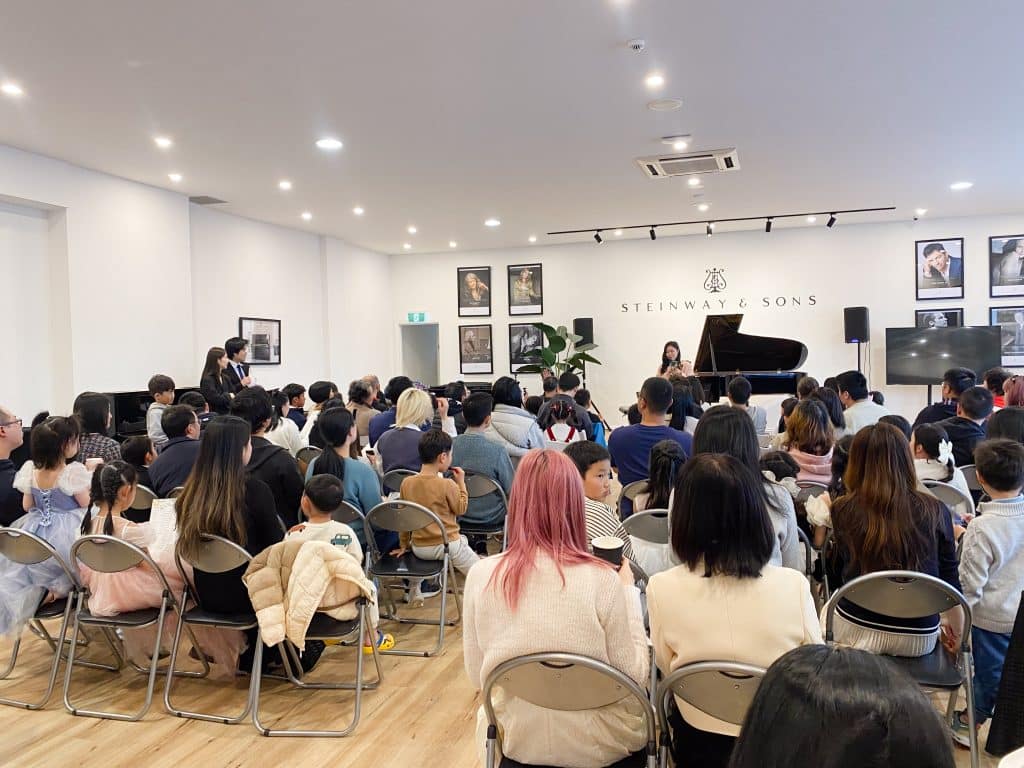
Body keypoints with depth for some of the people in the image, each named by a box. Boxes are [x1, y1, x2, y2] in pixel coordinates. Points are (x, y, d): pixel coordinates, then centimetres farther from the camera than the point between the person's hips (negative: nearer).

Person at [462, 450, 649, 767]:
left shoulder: (481, 576, -16)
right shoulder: (602, 580, -23)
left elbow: (477, 677, -4)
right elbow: (636, 676, -12)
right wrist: (628, 589, -4)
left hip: (516, 740, 2)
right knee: (641, 700, 31)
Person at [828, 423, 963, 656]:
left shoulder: (843, 510, -10)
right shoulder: (935, 511, -7)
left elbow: (835, 578, 3)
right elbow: (949, 579, 3)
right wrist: (957, 629, 20)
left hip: (855, 632, -2)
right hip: (918, 639, 2)